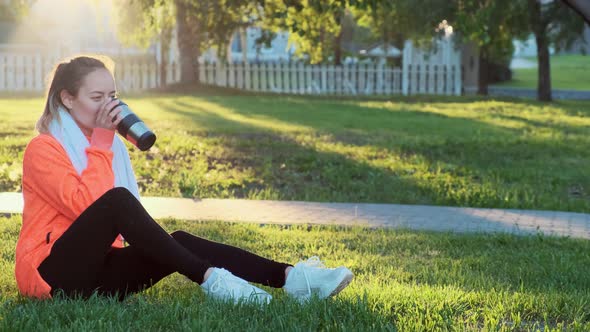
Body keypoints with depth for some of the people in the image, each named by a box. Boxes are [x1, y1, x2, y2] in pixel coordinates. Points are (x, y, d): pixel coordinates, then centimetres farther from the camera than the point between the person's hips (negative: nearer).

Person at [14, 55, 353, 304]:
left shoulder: (108, 143, 15)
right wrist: (100, 142, -16)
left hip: (98, 272, 7)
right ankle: (210, 278, -35)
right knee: (116, 199, -30)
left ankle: (288, 277, -29)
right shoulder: (43, 149, -8)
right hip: (53, 275, -7)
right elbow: (87, 206, -23)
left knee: (178, 241, -18)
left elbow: (123, 219, 16)